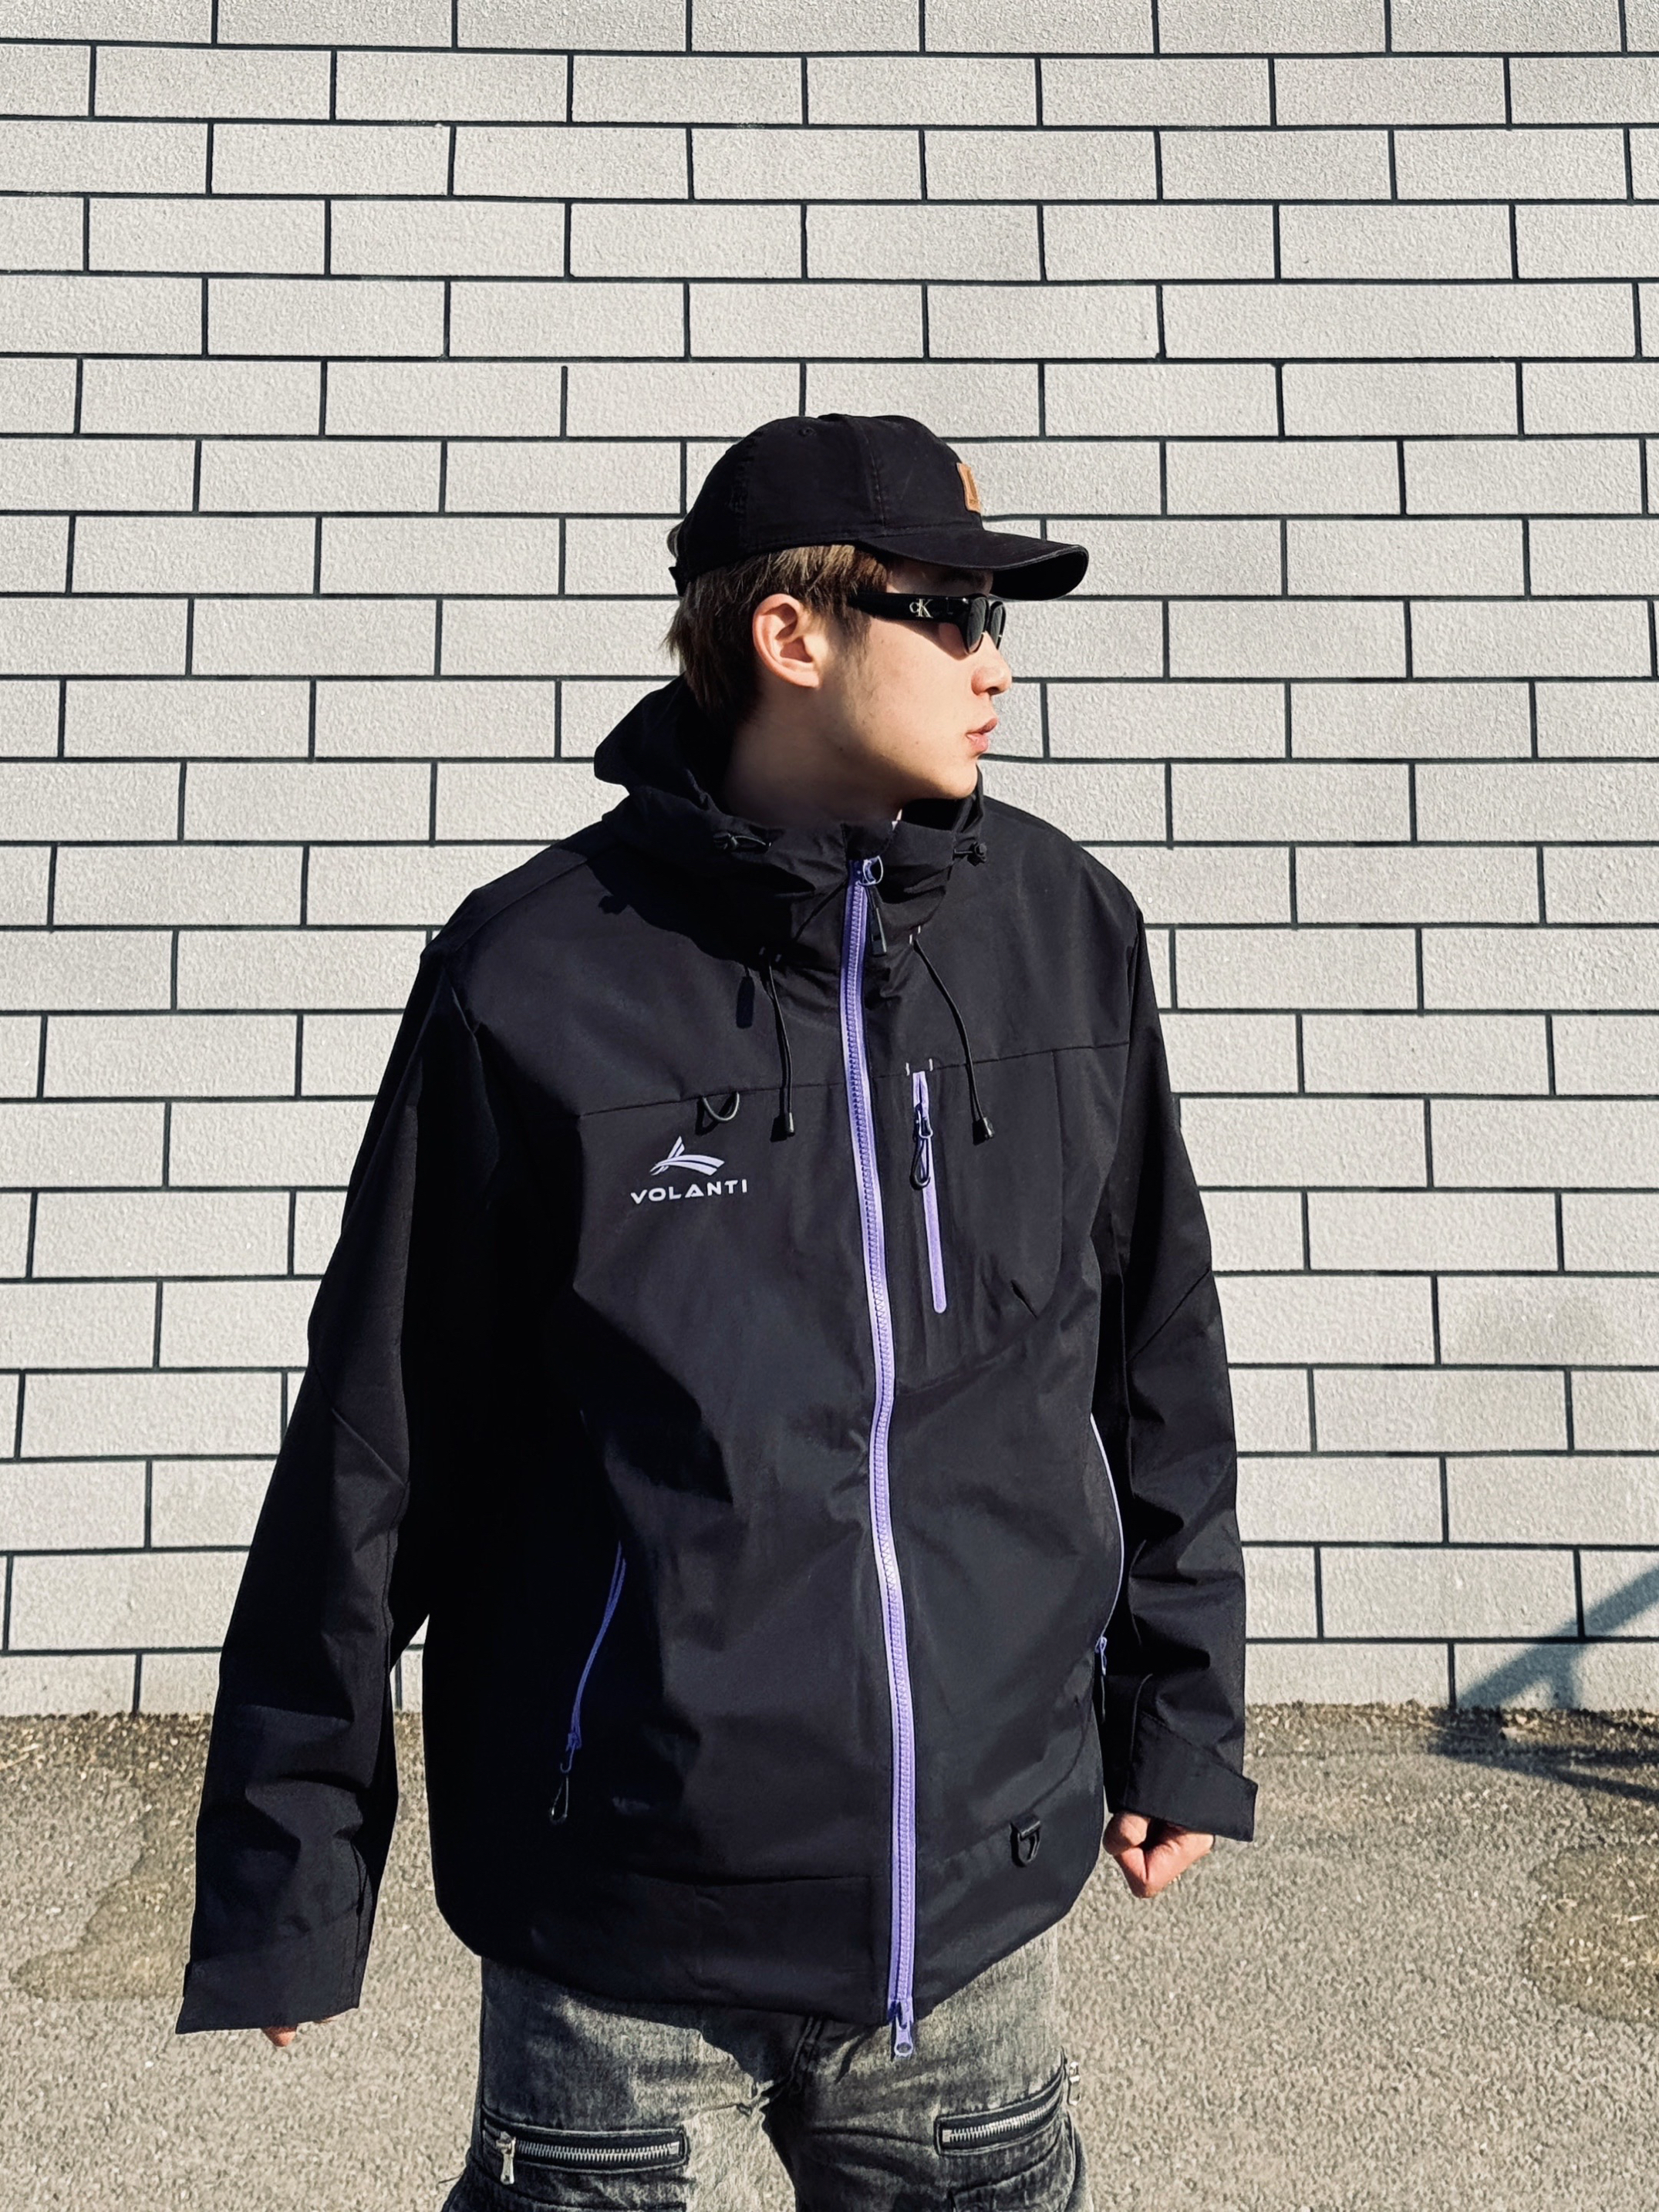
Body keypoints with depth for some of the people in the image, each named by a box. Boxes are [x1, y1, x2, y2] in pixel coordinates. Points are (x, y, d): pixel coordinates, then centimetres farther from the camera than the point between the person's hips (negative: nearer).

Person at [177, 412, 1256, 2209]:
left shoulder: (1067, 930, -1)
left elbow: (1157, 1360, 7)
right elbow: (379, 1438, -5)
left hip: (983, 1898, 3)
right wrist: (289, 1856, 1)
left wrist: (1182, 1712, 11)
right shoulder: (535, 972, -11)